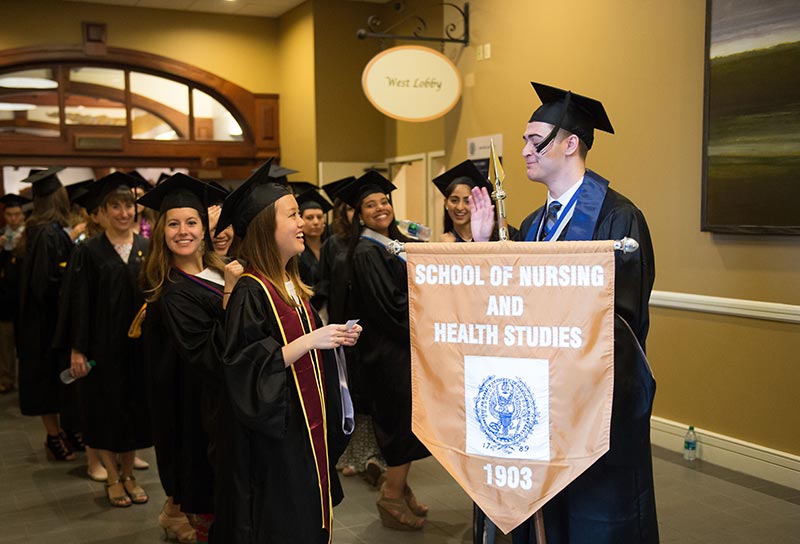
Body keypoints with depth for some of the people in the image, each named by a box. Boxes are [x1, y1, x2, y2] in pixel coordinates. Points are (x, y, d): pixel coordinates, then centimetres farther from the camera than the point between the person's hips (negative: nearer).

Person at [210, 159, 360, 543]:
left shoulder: (293, 285, 8)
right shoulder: (250, 292, -18)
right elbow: (244, 369, -24)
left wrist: (333, 338, 3)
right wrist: (308, 341, -26)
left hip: (306, 426, 8)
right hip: (271, 436, -8)